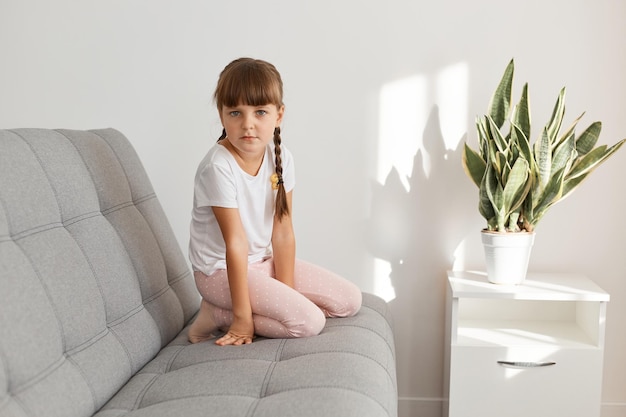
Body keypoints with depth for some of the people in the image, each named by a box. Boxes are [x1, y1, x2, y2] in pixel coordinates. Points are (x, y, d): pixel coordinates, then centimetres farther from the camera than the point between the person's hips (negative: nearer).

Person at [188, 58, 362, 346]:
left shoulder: (281, 158, -6)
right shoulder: (219, 167, -24)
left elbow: (282, 231, -6)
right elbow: (236, 243, -24)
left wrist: (286, 291, -11)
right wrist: (242, 315, -20)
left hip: (264, 260, 8)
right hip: (221, 270, -7)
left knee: (350, 301, 3)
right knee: (309, 321, -21)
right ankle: (217, 315, -3)